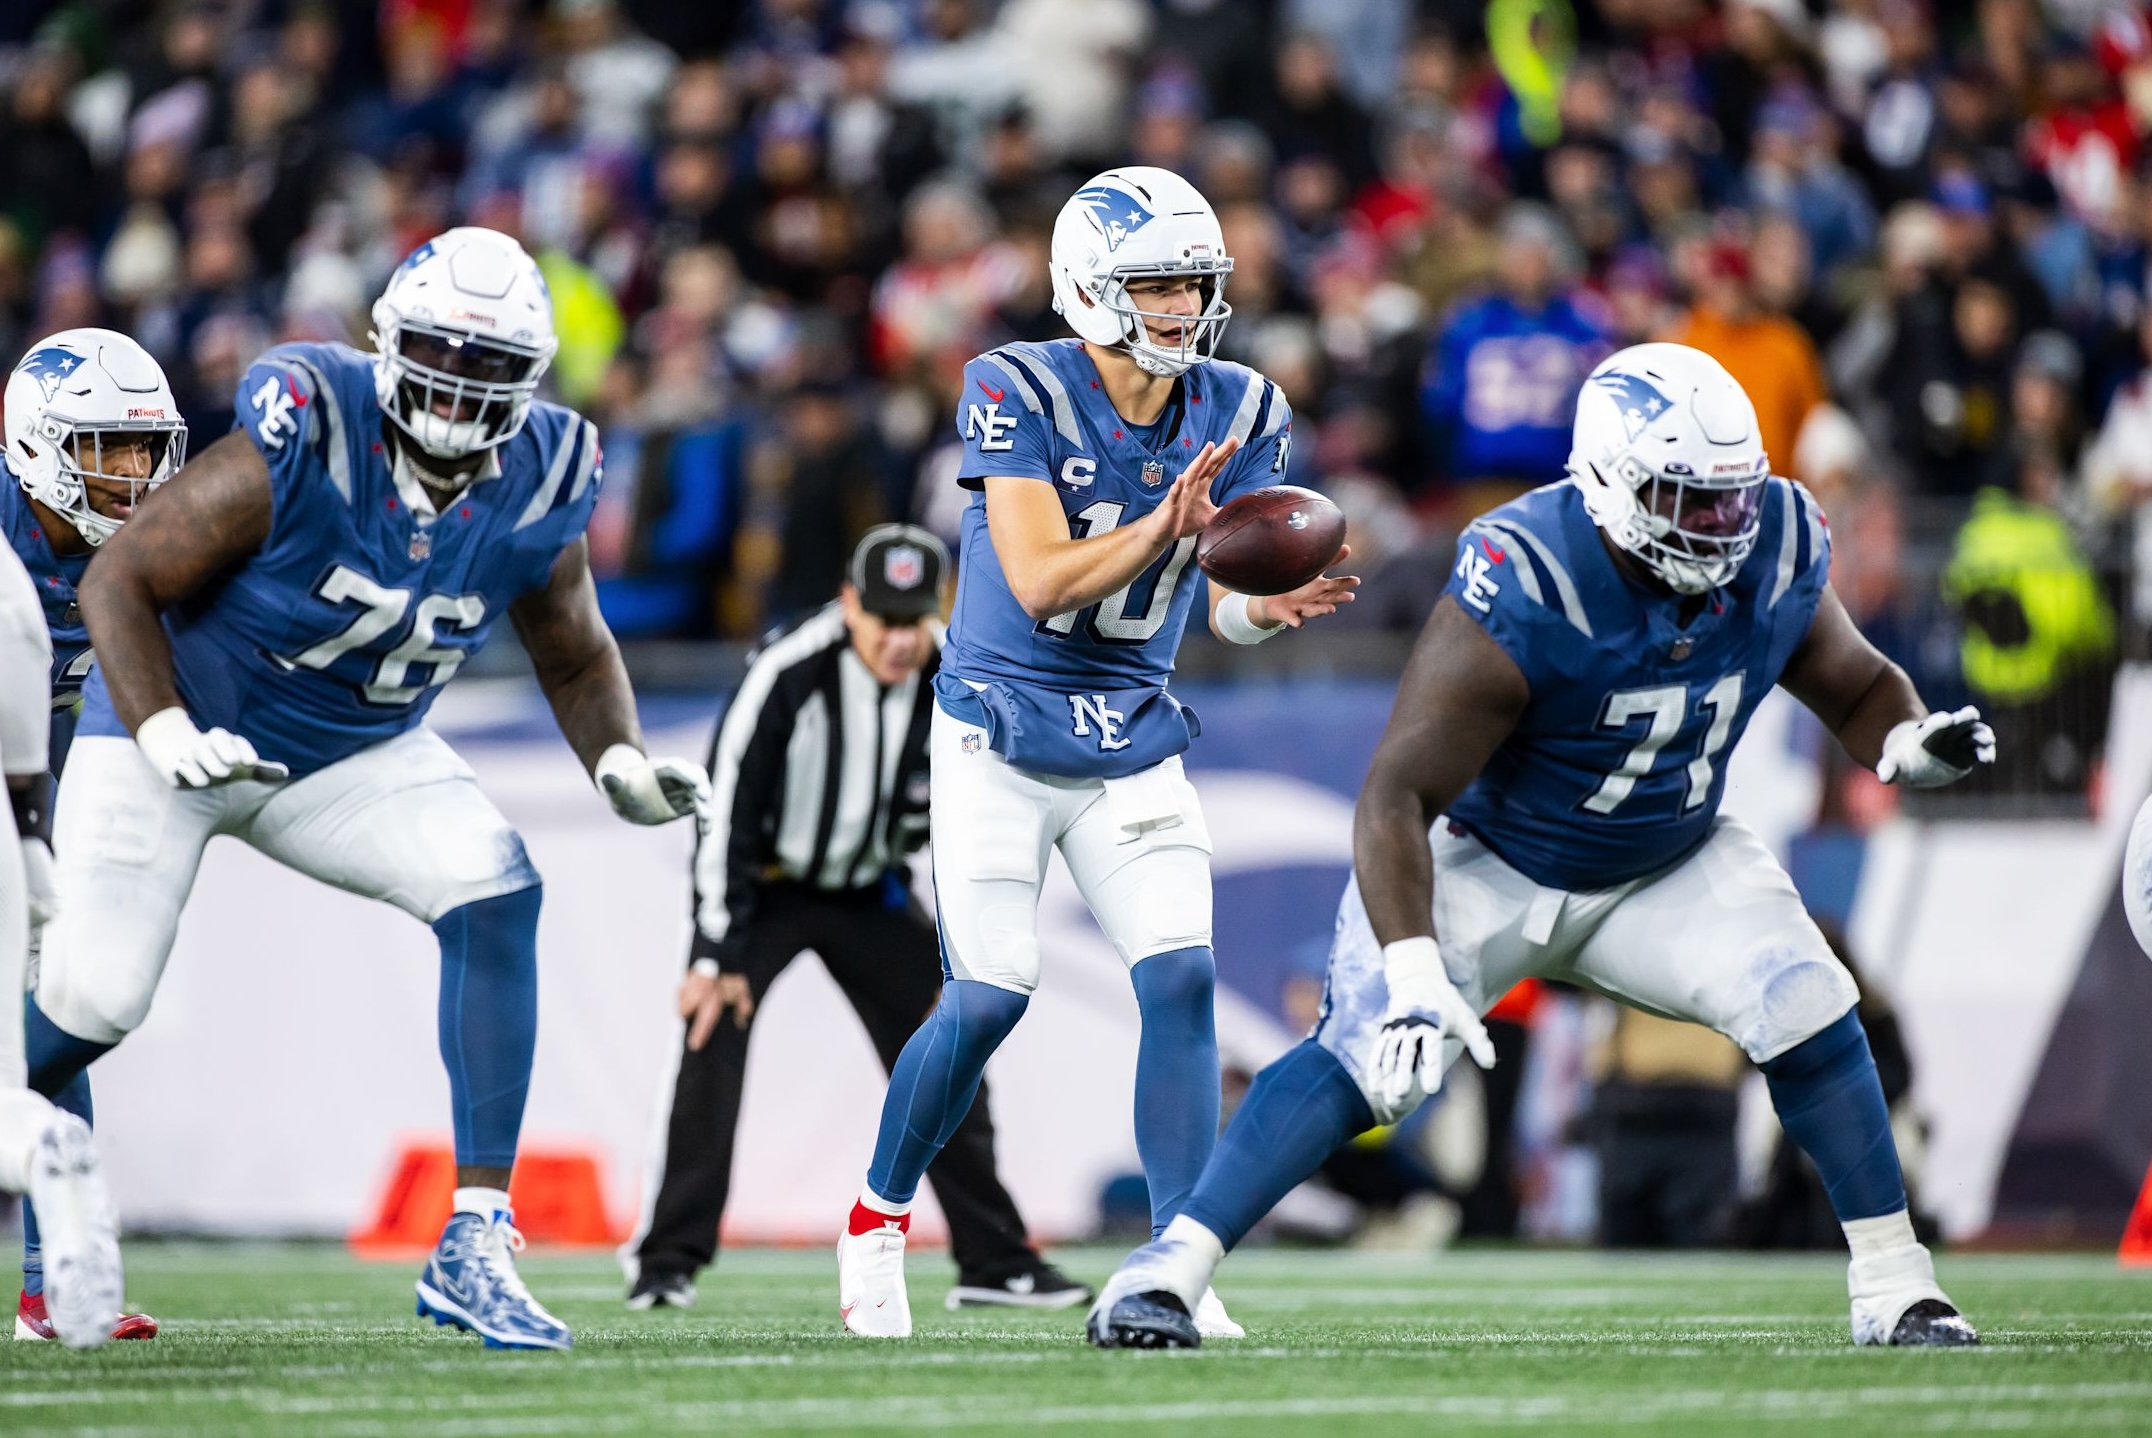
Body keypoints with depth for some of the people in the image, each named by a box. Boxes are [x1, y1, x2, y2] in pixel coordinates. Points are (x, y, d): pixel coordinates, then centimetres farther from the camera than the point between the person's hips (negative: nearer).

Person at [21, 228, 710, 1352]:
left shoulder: (533, 492, -12)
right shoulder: (304, 443, -27)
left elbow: (577, 659, 7)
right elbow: (119, 580, -19)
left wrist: (621, 763, -13)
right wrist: (166, 736, -31)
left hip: (355, 754, 4)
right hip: (176, 724, -4)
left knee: (495, 898, -20)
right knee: (92, 1002, -9)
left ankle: (475, 1240, -18)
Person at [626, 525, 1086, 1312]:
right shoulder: (787, 672, -28)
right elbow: (726, 810, -25)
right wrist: (717, 956, -27)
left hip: (870, 892, 4)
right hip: (763, 884, -4)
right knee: (712, 1045, -21)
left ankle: (996, 1262, 14)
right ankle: (668, 1261, -17)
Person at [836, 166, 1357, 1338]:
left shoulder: (1237, 412, -1)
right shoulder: (1017, 394, -16)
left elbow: (1221, 603, -2)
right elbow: (1040, 584, -23)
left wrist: (1272, 603, -26)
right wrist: (1164, 525, -38)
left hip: (1134, 745, 4)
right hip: (999, 739, -4)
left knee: (1182, 981, -11)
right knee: (990, 997, -7)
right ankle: (878, 1220, 18)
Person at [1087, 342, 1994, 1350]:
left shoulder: (1775, 554, -16)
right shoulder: (1524, 592, -33)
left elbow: (1856, 686, 4)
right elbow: (1398, 795, -31)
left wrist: (1910, 742, -20)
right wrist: (1414, 972, -41)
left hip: (1667, 866, 5)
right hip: (1489, 860, -4)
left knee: (1808, 1011, -15)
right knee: (1372, 1057, -22)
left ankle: (1893, 1289, -1)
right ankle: (1163, 1273, -19)